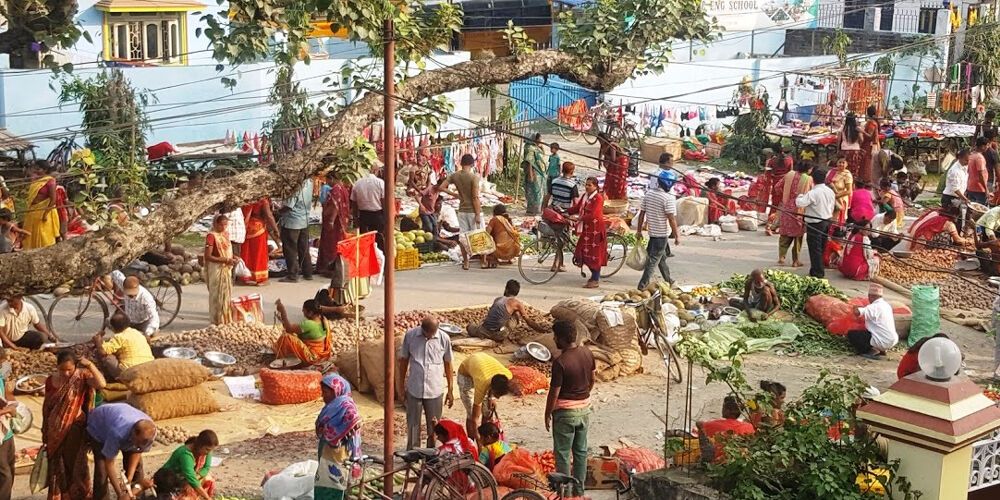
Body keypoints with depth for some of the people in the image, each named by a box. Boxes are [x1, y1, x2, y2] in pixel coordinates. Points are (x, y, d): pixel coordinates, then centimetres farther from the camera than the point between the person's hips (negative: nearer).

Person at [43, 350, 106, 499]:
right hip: (55, 429, 3)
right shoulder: (50, 380, -3)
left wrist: (90, 365, -28)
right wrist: (44, 430, 11)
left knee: (75, 463, 7)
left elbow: (101, 384, -30)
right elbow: (46, 406, 7)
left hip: (75, 428, -3)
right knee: (56, 465, 15)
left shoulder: (82, 376, -12)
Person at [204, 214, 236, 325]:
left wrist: (232, 258, 0)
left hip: (226, 269, 8)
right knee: (217, 295, 0)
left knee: (226, 294, 14)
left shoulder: (225, 234, 9)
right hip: (216, 269, -8)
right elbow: (208, 256, -21)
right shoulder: (211, 236, -16)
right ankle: (218, 320, 8)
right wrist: (225, 260, -23)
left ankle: (226, 319, 24)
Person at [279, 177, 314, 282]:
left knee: (290, 250, 2)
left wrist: (278, 213, -4)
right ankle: (308, 273, 21)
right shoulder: (309, 182, -2)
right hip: (305, 221, 7)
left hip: (291, 223, -7)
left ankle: (293, 275, 5)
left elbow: (288, 206, -21)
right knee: (304, 249, 15)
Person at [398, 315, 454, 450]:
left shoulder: (444, 338, -8)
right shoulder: (410, 335, -8)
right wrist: (401, 386, 6)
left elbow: (448, 364, 3)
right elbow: (404, 360, 3)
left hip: (435, 391, 0)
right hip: (414, 390, 0)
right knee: (413, 425, 8)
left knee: (434, 428, 10)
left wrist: (450, 390, 5)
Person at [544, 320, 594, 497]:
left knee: (562, 453, 7)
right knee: (581, 451, 16)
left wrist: (548, 414, -5)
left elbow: (554, 392, -18)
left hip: (565, 412, -7)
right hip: (584, 409, 7)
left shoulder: (560, 362, -24)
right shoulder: (587, 353, -3)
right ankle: (579, 489, 25)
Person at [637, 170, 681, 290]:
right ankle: (643, 284, -3)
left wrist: (639, 231, 14)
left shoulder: (648, 194, 2)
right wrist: (677, 236, -12)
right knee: (653, 260, -2)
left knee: (662, 256, 22)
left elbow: (642, 213, 6)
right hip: (662, 233, -7)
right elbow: (671, 218, -19)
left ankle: (668, 280, 36)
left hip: (652, 231, 7)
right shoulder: (669, 198, -19)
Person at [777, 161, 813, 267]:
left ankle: (781, 257, 5)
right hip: (799, 210, -3)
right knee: (798, 234, 8)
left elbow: (779, 187, 10)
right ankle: (795, 260, 12)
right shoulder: (809, 179, -9)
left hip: (786, 208, 3)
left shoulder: (789, 175, 1)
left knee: (785, 234, 12)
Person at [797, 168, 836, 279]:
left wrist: (800, 196, -4)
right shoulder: (830, 191, 4)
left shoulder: (813, 193, -22)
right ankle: (820, 269, 31)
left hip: (815, 223, -8)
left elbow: (800, 203, -26)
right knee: (822, 247, 19)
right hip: (827, 221, 8)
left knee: (815, 248, 0)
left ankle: (817, 272, 2)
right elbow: (833, 206, 14)